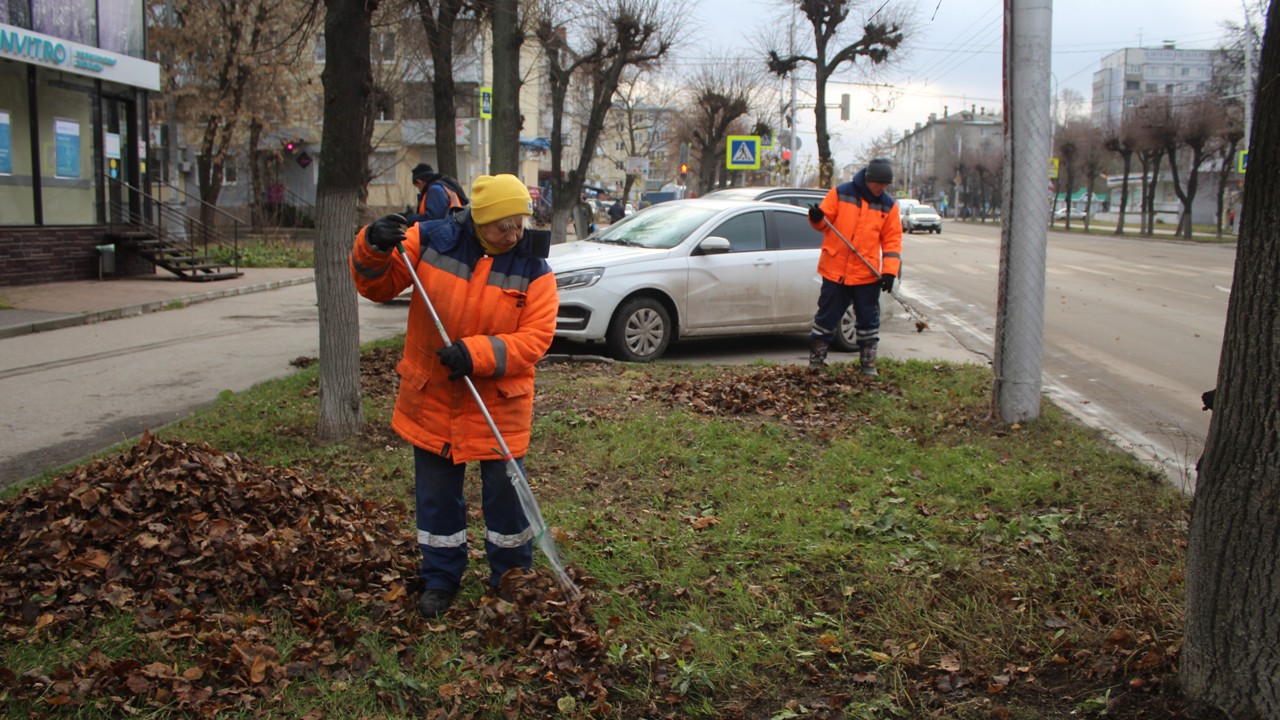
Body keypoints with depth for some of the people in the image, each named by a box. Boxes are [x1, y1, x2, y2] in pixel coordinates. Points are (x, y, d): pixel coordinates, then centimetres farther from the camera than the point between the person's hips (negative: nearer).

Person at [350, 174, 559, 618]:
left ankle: (511, 578, 29)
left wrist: (475, 354, -29)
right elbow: (377, 287, 0)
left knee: (505, 493, 8)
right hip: (431, 398, 2)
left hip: (499, 403, -1)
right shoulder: (430, 241, -8)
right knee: (436, 494, 13)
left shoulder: (533, 269, -10)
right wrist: (373, 251, -21)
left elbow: (534, 338, -17)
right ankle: (441, 579, 30)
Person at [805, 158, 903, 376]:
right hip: (835, 270, -2)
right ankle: (815, 362, 16)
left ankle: (868, 363, 21)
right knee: (827, 317, 5)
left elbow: (892, 239, 3)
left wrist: (890, 271, -6)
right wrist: (817, 219, -21)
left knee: (868, 319, 8)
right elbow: (826, 220, 3)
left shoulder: (888, 205, 3)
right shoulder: (840, 193, -3)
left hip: (867, 275, 2)